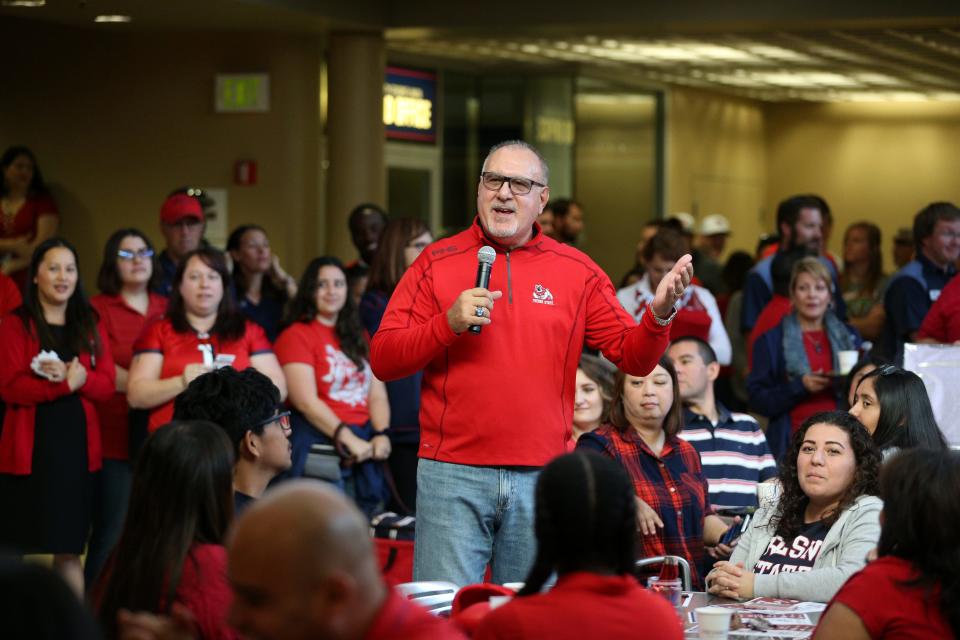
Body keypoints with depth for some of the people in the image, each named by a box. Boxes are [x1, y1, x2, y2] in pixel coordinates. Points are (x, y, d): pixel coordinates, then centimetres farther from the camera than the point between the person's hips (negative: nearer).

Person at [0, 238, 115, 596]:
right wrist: (66, 383, -19)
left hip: (76, 446, 3)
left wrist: (81, 378, -15)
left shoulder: (90, 327, 13)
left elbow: (107, 385, 5)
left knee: (69, 549, 6)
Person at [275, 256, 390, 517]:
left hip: (365, 441, 6)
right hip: (320, 438, -6)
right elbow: (306, 401, -10)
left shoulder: (358, 337, 22)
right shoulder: (296, 335, 1)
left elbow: (377, 395, 14)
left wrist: (381, 435, -5)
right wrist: (348, 439, -16)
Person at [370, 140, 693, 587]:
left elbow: (633, 358, 8)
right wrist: (449, 324, -13)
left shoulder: (576, 272, 9)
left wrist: (658, 315, -12)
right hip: (453, 474, -2)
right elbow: (382, 360, 1)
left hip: (542, 479, 2)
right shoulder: (438, 262, 4)